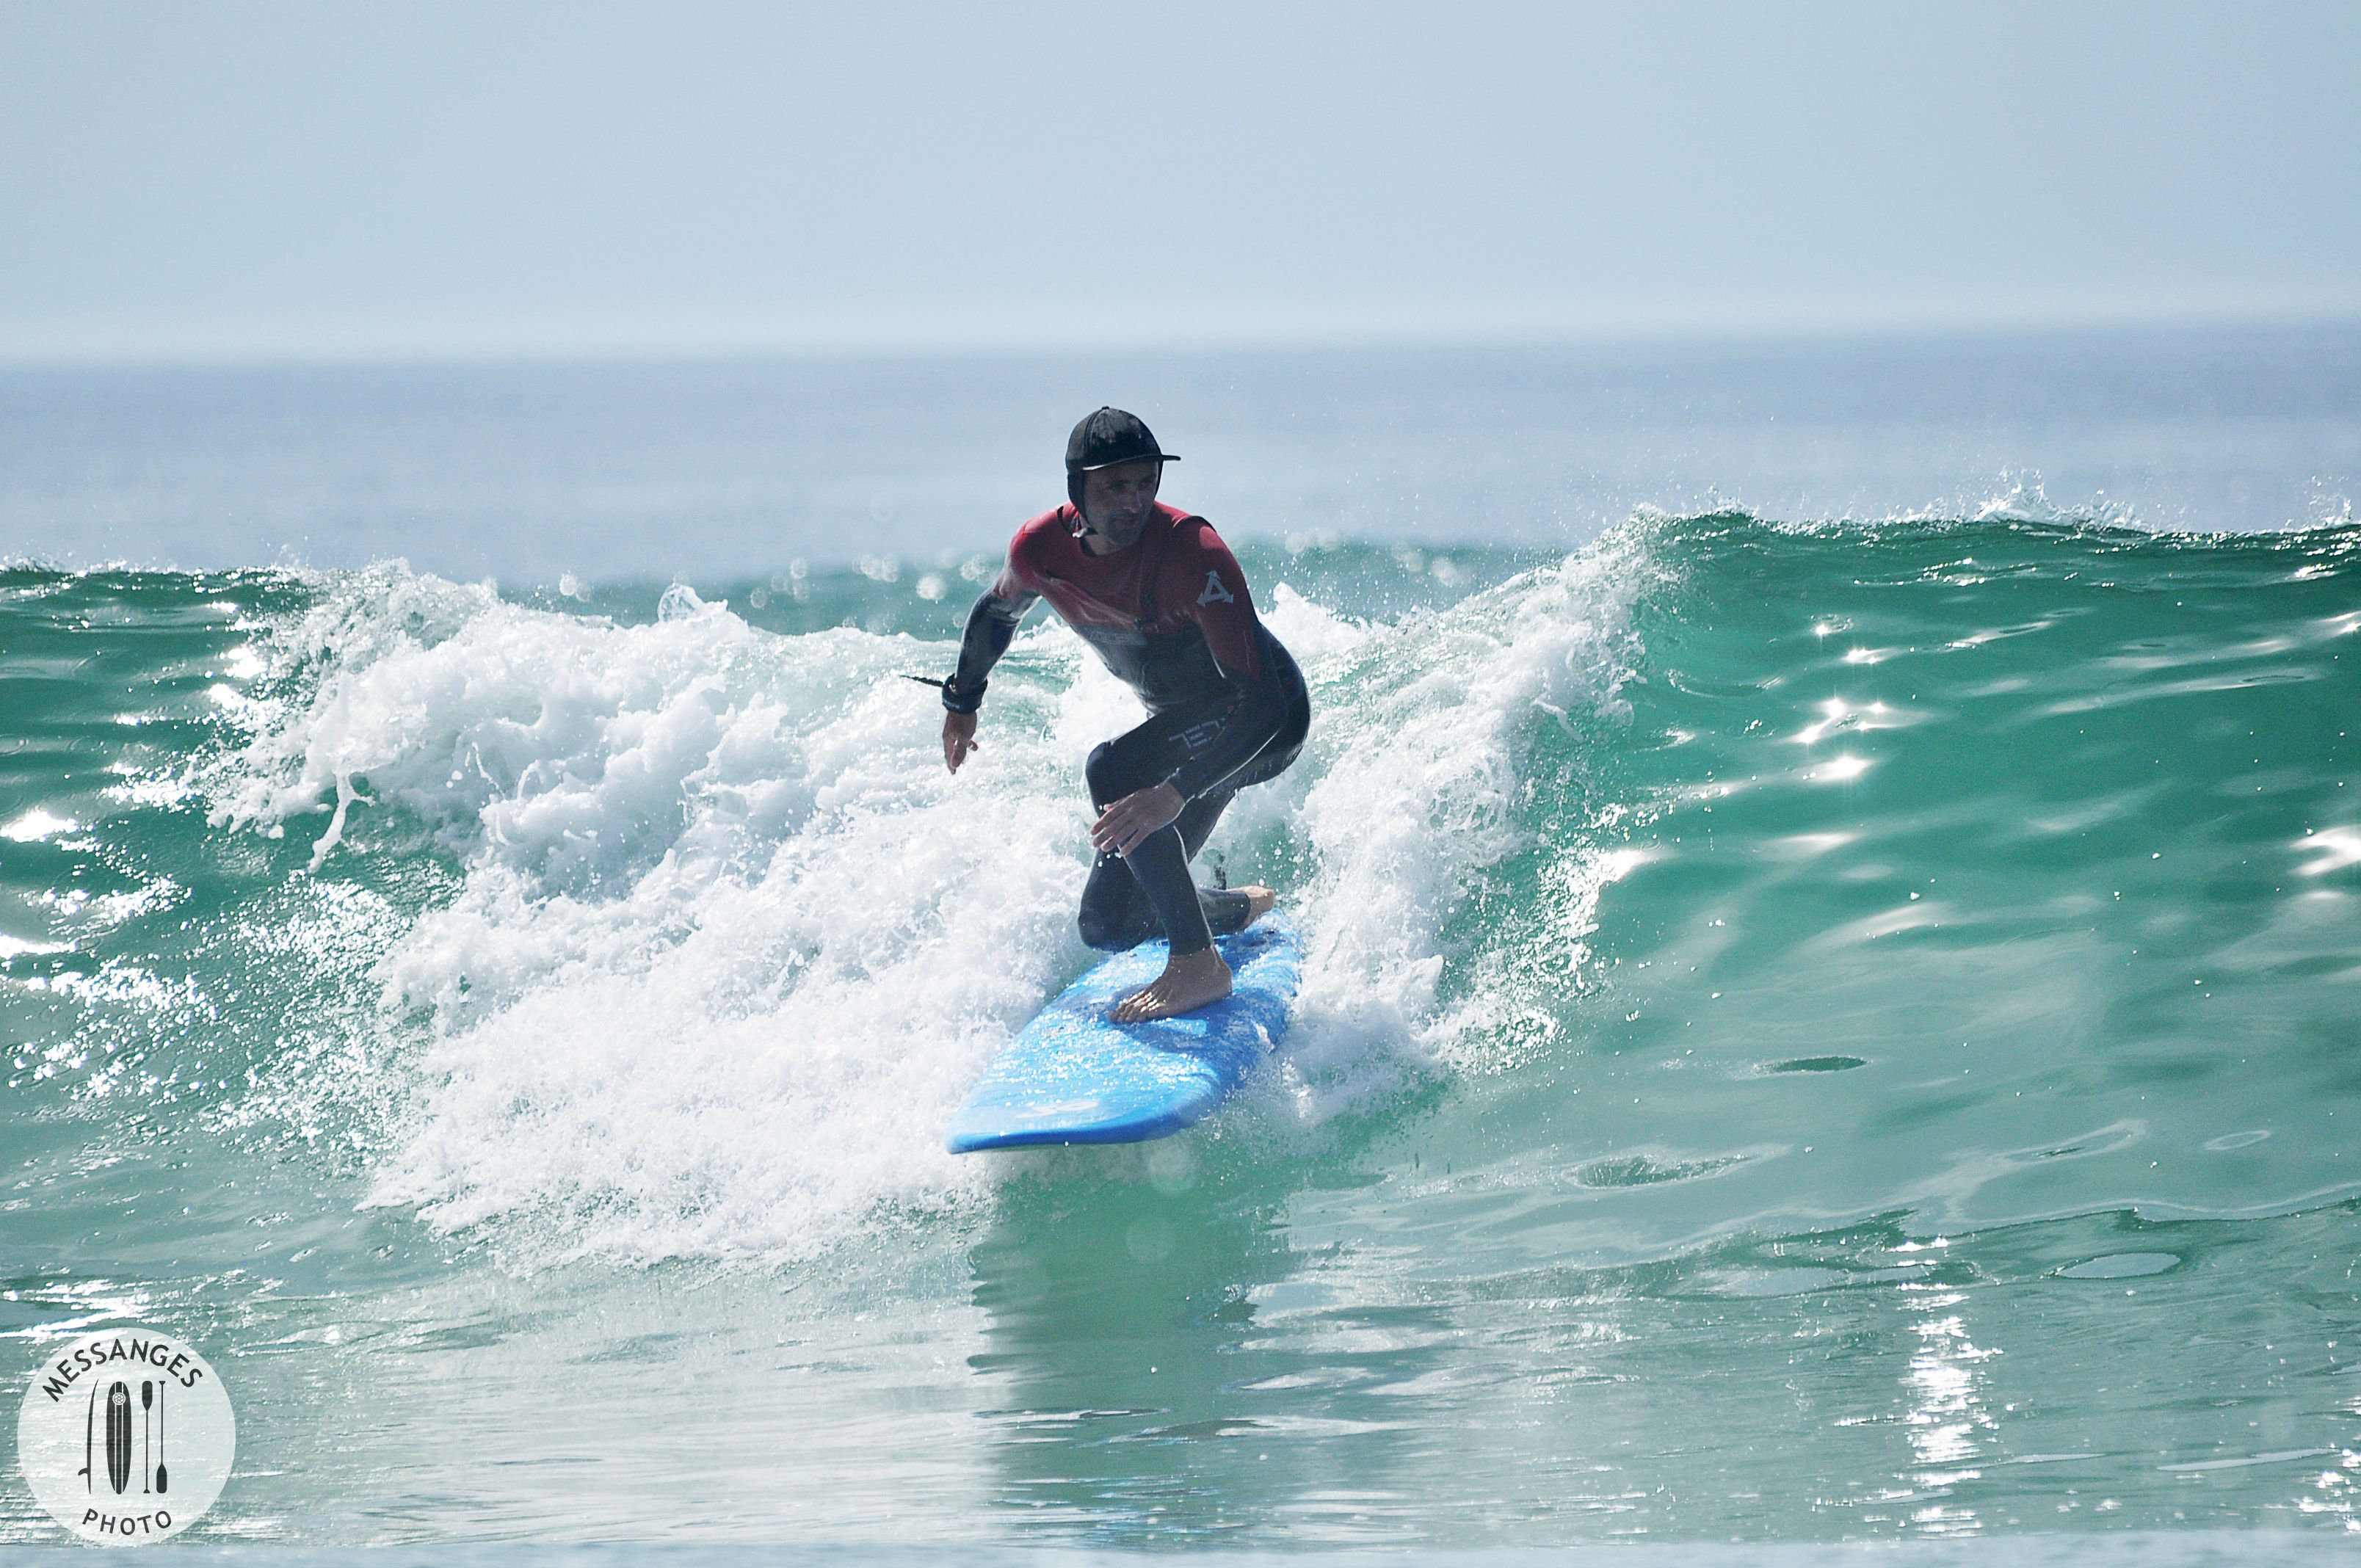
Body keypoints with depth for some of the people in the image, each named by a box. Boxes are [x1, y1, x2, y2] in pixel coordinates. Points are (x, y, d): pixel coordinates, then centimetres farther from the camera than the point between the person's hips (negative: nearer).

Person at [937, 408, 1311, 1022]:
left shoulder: (1192, 552, -33)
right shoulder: (1040, 548, -14)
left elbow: (1258, 697, -39)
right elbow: (997, 612, 12)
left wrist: (1175, 793, -51)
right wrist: (962, 703, 28)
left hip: (1268, 718, -7)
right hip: (1181, 722, 7)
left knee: (1113, 771, -34)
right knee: (1109, 924, 5)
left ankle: (1199, 965, -26)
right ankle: (1244, 908, 36)